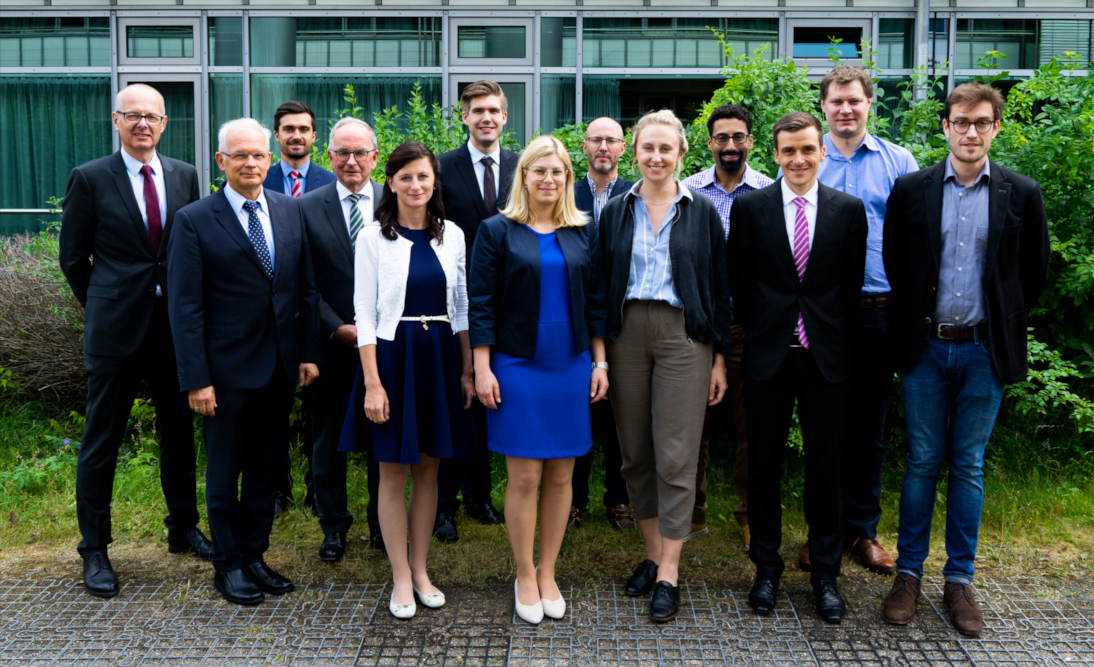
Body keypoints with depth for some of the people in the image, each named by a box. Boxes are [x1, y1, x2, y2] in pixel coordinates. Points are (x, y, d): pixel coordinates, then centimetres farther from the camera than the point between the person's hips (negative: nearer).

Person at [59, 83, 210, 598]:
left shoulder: (184, 176, 6)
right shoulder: (90, 179, -3)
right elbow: (73, 258, 2)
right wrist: (102, 306, 4)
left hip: (175, 325, 4)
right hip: (116, 329, -3)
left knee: (178, 431, 14)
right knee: (102, 440, 4)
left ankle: (183, 529, 30)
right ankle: (94, 550, 18)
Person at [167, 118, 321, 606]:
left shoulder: (291, 211, 5)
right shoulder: (193, 221, -8)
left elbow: (306, 288, 8)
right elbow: (184, 306, -10)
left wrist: (309, 353, 4)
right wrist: (196, 378, -13)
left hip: (281, 364, 4)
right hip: (228, 368, -4)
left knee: (268, 468, 14)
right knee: (224, 472, 10)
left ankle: (254, 556, 29)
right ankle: (228, 565, 26)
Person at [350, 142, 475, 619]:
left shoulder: (451, 235, 6)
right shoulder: (373, 238, -4)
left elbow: (462, 307, 10)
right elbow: (364, 314, -6)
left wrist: (467, 370, 5)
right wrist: (372, 383, -12)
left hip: (440, 358, 3)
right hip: (392, 355, -3)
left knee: (429, 469, 11)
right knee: (394, 471, 4)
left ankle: (421, 570, 24)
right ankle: (401, 577, 17)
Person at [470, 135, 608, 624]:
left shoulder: (583, 233, 8)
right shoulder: (497, 231, -1)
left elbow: (595, 301, 11)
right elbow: (481, 304, -4)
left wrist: (599, 362, 6)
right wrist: (482, 369, -9)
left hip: (571, 366, 3)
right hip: (517, 365, -3)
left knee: (561, 475, 8)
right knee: (524, 477, 1)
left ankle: (547, 573, 23)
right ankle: (524, 576, 18)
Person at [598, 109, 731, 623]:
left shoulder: (703, 213, 4)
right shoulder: (615, 212, 8)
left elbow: (719, 287, 4)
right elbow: (602, 284, 8)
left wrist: (719, 358, 0)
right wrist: (599, 353, 2)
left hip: (683, 335, -2)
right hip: (627, 333, 3)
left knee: (675, 456, -3)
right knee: (635, 452, 8)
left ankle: (669, 573, 5)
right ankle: (652, 552, 24)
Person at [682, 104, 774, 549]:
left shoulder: (769, 193, 2)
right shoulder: (687, 191, 5)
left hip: (750, 323, -1)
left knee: (751, 421, 6)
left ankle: (749, 515, 22)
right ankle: (693, 512, 21)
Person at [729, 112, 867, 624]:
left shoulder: (849, 210, 3)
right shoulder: (749, 207, 1)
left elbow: (852, 283, 8)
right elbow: (738, 279, 5)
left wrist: (832, 331, 6)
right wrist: (758, 331, 5)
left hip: (826, 356, 1)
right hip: (768, 353, 0)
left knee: (825, 467, 7)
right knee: (764, 466, 8)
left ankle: (825, 573, 23)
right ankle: (767, 568, 24)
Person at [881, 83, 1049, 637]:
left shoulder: (1021, 194, 2)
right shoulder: (911, 190, 1)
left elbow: (1035, 273, 8)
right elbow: (893, 262, 8)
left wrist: (1001, 322, 7)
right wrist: (916, 318, 7)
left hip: (984, 351, 0)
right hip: (925, 347, 0)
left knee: (968, 467, 8)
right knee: (921, 463, 6)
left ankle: (959, 579, 20)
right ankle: (909, 573, 18)